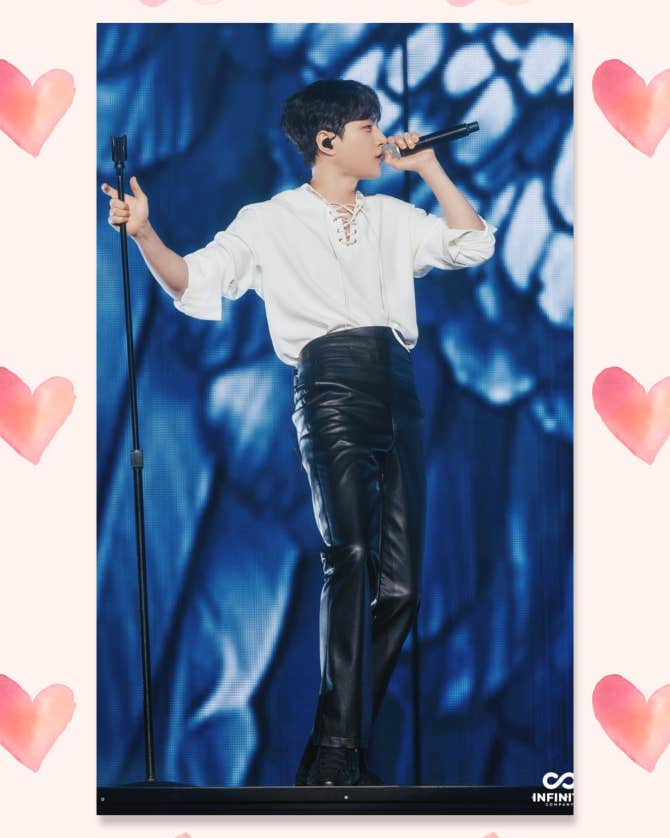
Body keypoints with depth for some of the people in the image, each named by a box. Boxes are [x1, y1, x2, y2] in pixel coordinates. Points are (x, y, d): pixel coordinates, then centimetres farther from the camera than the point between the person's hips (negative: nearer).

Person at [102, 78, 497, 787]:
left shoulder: (394, 218, 25)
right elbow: (195, 284, 5)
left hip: (398, 389, 5)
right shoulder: (269, 222, 12)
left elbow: (473, 246, 18)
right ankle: (335, 750, -26)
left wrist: (429, 169, 17)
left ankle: (340, 752, 6)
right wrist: (143, 234, -12)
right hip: (330, 384, -5)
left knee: (400, 584, -2)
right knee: (350, 554, -25)